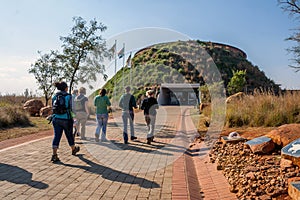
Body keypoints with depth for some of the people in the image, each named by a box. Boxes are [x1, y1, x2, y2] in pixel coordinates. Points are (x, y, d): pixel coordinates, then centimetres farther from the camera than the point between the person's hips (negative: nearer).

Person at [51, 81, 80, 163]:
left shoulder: (54, 96, 4)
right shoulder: (68, 96, -10)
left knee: (56, 136, 3)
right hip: (66, 119, -4)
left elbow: (53, 108, 8)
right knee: (69, 135, 14)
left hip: (56, 119, 4)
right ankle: (73, 149, 36)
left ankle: (54, 155, -6)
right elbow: (70, 108, -9)